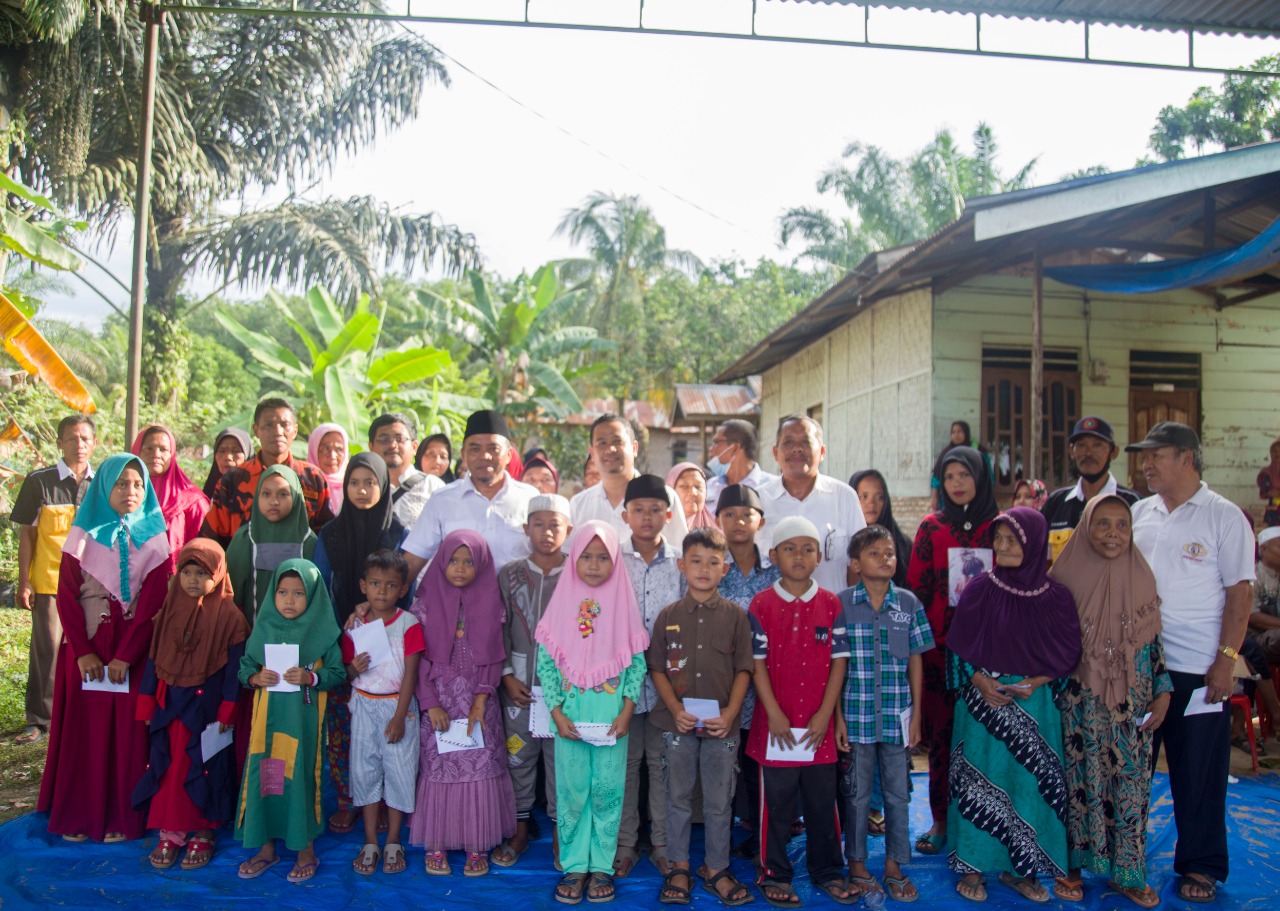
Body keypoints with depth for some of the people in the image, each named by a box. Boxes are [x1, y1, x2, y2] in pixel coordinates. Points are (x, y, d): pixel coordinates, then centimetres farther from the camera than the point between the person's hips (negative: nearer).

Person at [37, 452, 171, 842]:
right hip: (85, 647, 1)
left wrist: (125, 656, -13)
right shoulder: (83, 534, 3)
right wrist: (83, 651, -11)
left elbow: (153, 602, -5)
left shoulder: (154, 539, 2)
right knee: (84, 730, 4)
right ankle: (79, 815, 14)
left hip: (133, 650, -1)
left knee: (127, 732, 1)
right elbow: (66, 596, -2)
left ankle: (123, 818, 9)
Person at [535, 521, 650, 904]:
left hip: (612, 719, 0)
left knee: (607, 790, 6)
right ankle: (574, 865, 20)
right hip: (570, 719, 0)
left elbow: (637, 664, 0)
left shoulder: (623, 605, -1)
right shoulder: (562, 603, -1)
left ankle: (601, 865, 19)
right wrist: (557, 712, -7)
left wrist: (627, 711, -8)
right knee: (572, 791, 7)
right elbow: (545, 663, -1)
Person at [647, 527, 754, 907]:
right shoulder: (669, 615, 0)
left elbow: (743, 669, -1)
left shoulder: (735, 615, -1)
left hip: (721, 724, 0)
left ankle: (716, 869, 25)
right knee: (678, 798, 12)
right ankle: (678, 868, 26)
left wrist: (730, 712, -12)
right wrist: (675, 710, -11)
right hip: (677, 723, 1)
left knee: (719, 802, 10)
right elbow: (657, 669, 1)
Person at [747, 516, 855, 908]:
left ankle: (828, 871, 27)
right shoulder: (762, 604, -3)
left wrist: (824, 714, -6)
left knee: (823, 800, 12)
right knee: (776, 802, 8)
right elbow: (758, 663, -5)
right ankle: (774, 873, 21)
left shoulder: (831, 604, 2)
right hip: (776, 722, -2)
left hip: (818, 725, 2)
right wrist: (774, 714, -11)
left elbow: (839, 662, 1)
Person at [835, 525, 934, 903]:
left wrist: (916, 713, 3)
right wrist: (838, 716, -7)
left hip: (897, 716, 2)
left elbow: (915, 661, 5)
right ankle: (857, 864, 25)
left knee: (898, 793, 11)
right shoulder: (841, 603, -6)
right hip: (856, 715, -2)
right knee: (858, 793, 11)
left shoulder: (909, 603, 1)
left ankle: (894, 865, 26)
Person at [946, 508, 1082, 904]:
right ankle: (973, 868, 15)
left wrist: (1036, 683, -11)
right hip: (982, 700, -1)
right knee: (979, 780, 2)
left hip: (1033, 704, 1)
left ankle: (1020, 869, 22)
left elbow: (1068, 653, 2)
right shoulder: (979, 589, -4)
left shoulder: (1056, 596, -1)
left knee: (1029, 783, 6)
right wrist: (979, 681, -14)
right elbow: (958, 646, -1)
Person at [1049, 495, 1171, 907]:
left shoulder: (1141, 577, 0)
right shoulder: (1068, 577, -5)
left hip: (1132, 703, 2)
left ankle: (1127, 872, 20)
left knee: (1131, 784, 6)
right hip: (1082, 701, -2)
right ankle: (1072, 866, 19)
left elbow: (1154, 641, 6)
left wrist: (1163, 691, 2)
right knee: (1081, 781, 6)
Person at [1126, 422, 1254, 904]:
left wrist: (1225, 661, -12)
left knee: (1198, 773, 5)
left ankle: (1202, 867, 21)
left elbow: (1239, 592, -6)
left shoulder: (1224, 516, -4)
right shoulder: (1140, 512, 8)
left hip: (1197, 668, -4)